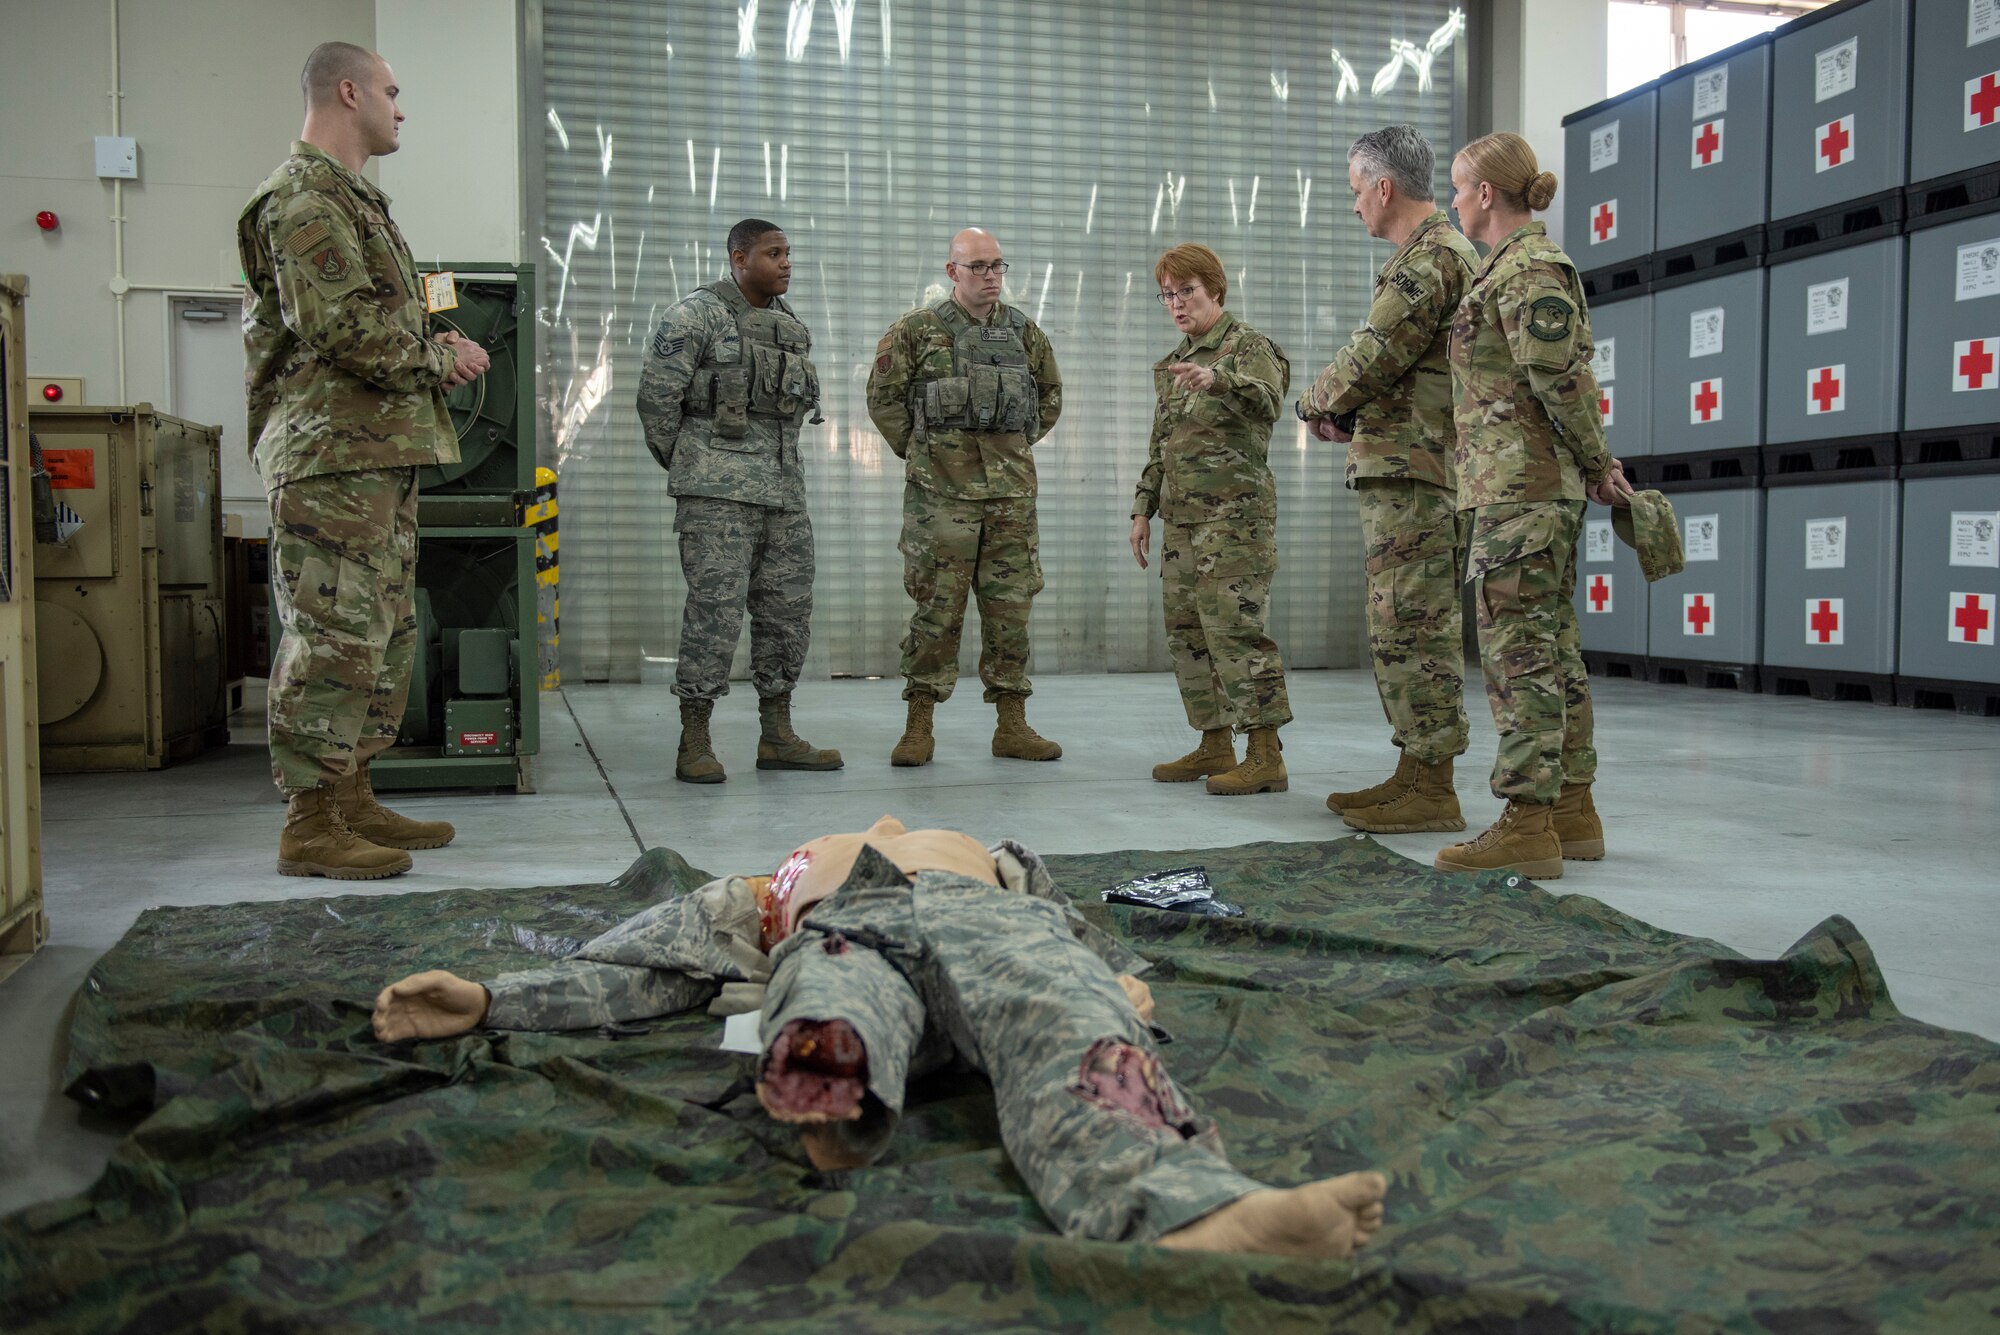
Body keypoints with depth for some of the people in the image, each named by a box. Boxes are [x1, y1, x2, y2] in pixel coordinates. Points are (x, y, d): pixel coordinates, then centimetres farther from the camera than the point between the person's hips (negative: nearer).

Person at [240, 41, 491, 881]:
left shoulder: (350, 197, 25)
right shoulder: (305, 198, -9)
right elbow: (341, 324, -20)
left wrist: (429, 348, 9)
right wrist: (440, 355, -8)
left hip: (380, 451, 11)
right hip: (333, 453, -11)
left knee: (387, 632, 13)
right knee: (336, 634, -10)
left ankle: (351, 797, 21)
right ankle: (311, 823, -4)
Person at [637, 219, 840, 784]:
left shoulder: (793, 326, 16)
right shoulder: (696, 314, -5)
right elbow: (656, 394, -5)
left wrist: (775, 461, 15)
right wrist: (682, 463, 3)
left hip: (785, 490, 7)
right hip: (718, 492, -7)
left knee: (788, 611, 8)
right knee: (716, 610, -9)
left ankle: (777, 736, 18)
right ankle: (694, 743, -1)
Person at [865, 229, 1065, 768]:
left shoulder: (1025, 331, 11)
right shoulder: (917, 329, 0)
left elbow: (1051, 395, 23)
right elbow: (883, 396, 4)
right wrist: (918, 451, 4)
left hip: (1012, 489, 4)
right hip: (941, 491, -4)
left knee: (1010, 607, 6)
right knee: (937, 607, -2)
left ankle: (1012, 726, 14)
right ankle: (918, 727, 6)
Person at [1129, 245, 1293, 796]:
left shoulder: (1248, 346, -5)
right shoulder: (1173, 363, 19)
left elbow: (1266, 399, -28)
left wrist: (1218, 378, -47)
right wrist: (1143, 508, 17)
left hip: (1234, 511, -8)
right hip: (1182, 517, 8)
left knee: (1235, 627, -12)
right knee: (1187, 631, 9)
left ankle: (1265, 756, -9)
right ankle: (1214, 746, 17)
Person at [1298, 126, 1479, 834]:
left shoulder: (1432, 256, -12)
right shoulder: (1432, 254, 23)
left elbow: (1373, 357, -15)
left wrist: (1317, 401, 3)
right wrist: (1343, 405, 9)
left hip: (1413, 473, -11)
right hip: (1405, 468, 11)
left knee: (1414, 628, -8)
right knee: (1401, 629, 14)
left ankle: (1433, 789, -4)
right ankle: (1414, 773, 21)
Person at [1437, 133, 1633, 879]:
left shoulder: (1526, 270, -12)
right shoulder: (1525, 265, 20)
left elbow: (1563, 380, -17)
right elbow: (1566, 380, 19)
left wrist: (1597, 464, -7)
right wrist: (1594, 465, 17)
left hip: (1521, 487, -11)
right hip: (1547, 489, 11)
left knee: (1518, 649, -10)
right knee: (1552, 649, 12)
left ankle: (1527, 824, -7)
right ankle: (1573, 810, 19)